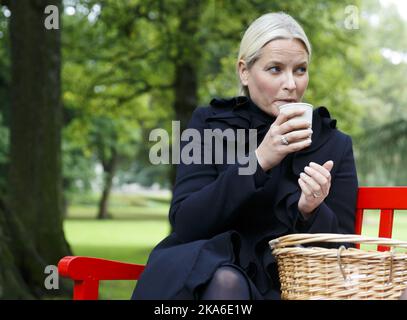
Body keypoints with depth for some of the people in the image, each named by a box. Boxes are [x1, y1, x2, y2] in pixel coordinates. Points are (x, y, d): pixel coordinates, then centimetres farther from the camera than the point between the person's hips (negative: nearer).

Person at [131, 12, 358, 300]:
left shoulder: (333, 144, 7)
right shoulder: (209, 124, 6)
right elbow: (184, 222, -5)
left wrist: (312, 212, -16)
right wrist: (258, 161, -16)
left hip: (284, 283, 0)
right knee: (224, 280, -34)